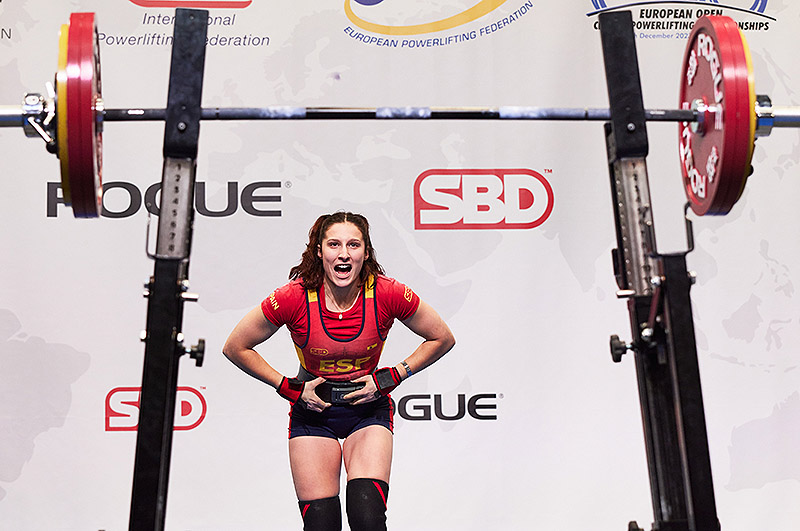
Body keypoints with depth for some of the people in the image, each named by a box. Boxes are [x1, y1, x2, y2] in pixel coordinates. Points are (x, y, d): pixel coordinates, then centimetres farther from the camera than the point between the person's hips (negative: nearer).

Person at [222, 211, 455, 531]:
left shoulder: (387, 295, -18)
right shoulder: (295, 298, -19)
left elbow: (442, 339, -2)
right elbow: (236, 348, -6)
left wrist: (391, 378, -9)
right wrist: (289, 388, -9)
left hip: (369, 407, 0)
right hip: (312, 409, 0)